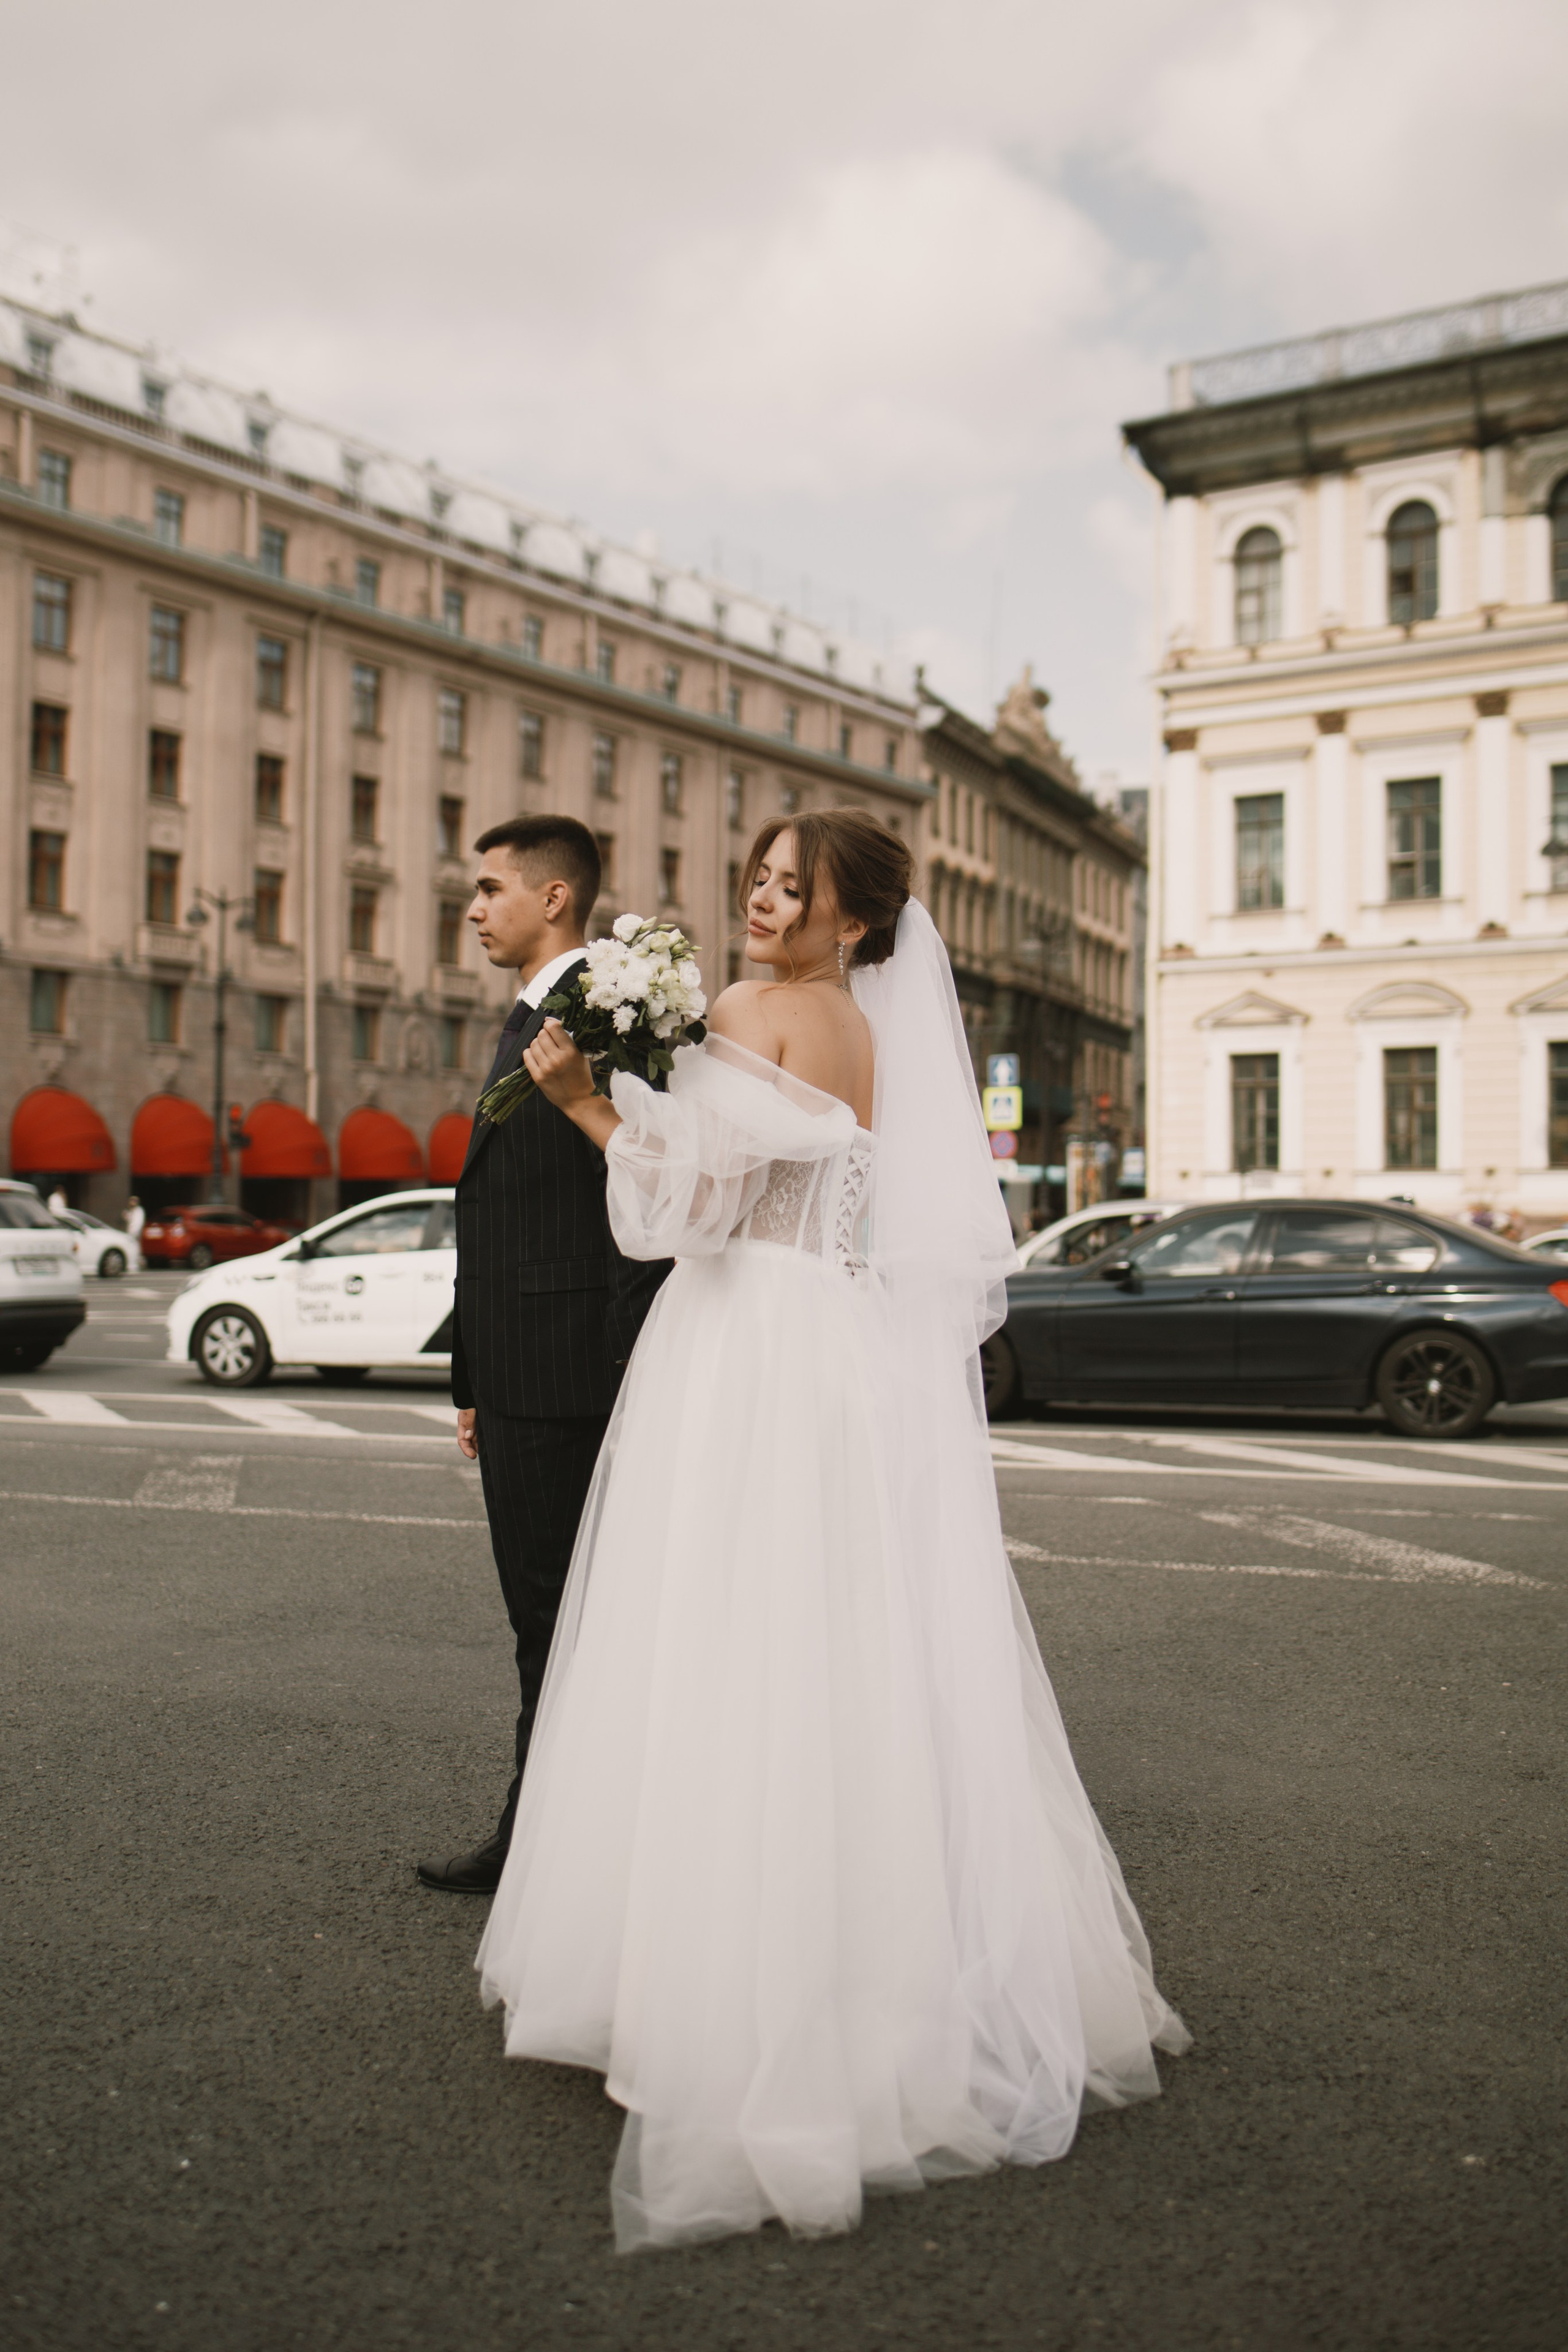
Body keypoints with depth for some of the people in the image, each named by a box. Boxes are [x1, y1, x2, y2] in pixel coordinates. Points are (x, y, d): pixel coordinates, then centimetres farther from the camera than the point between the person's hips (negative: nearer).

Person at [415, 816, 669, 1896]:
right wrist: (475, 1383, 21)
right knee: (543, 1618, 15)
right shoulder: (528, 1021, 20)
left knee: (563, 1624, 0)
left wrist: (628, 1385, -20)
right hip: (517, 1381, 10)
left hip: (568, 1375, -10)